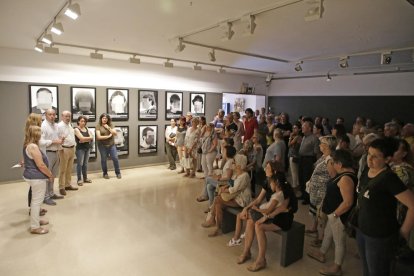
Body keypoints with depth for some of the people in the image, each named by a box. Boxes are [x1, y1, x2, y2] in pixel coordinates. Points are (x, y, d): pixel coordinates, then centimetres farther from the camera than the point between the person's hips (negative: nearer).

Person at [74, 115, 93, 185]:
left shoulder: (87, 128, 12)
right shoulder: (76, 129, -4)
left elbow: (91, 137, 1)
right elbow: (81, 138, -17)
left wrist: (85, 140, -13)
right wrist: (89, 138, -6)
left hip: (87, 148, 5)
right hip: (80, 148, -5)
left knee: (85, 163, 11)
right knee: (80, 164, -4)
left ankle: (85, 178, 19)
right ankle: (79, 179, 2)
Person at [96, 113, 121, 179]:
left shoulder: (110, 125, 6)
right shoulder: (98, 126, -4)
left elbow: (115, 133, -3)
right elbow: (99, 137, -12)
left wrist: (108, 128, -11)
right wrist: (108, 136, -11)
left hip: (111, 145, 2)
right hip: (102, 146, -2)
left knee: (115, 158, -2)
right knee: (103, 160, 6)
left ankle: (118, 173, 11)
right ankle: (105, 174, 23)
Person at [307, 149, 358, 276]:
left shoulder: (346, 178, -29)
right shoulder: (345, 174, 4)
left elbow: (348, 202, -31)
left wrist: (334, 214, -22)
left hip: (339, 215, -10)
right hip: (334, 213, 10)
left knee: (339, 241, 8)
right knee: (327, 233, 26)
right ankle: (321, 254, 46)